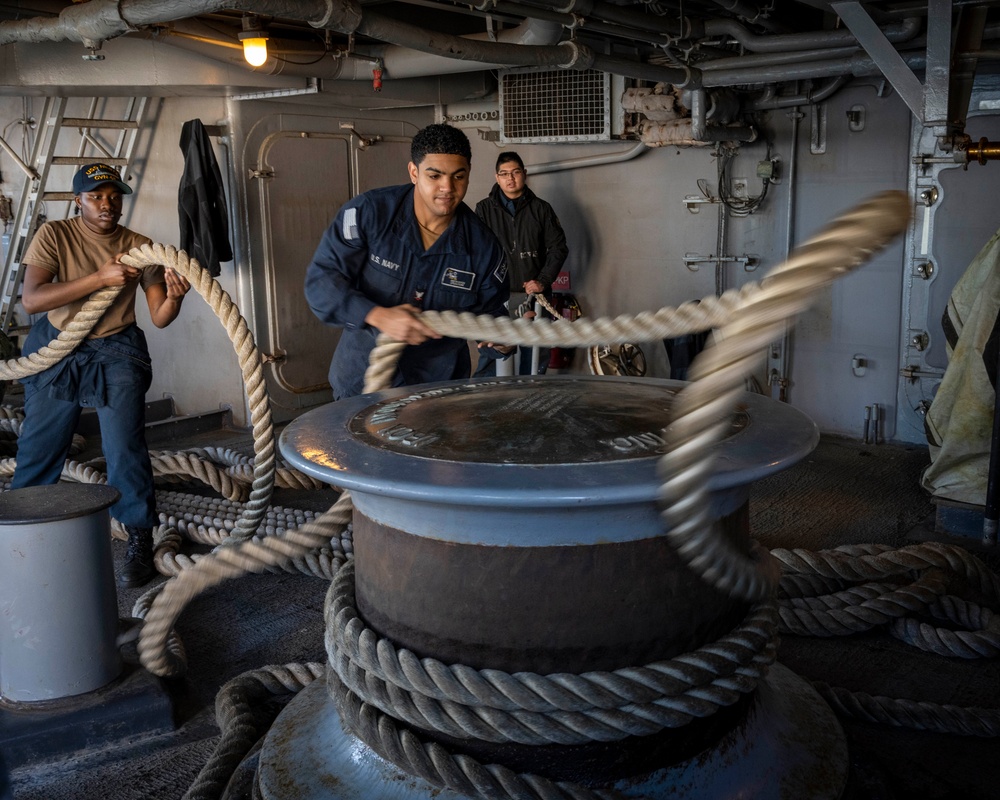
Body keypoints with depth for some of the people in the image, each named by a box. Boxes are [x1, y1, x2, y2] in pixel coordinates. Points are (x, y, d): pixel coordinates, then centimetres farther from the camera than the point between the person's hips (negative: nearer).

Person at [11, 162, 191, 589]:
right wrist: (101, 277, -34)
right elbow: (31, 299, -25)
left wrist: (174, 296, -32)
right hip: (57, 349, 1)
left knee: (125, 448, -9)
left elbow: (159, 317, -9)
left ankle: (140, 542, 4)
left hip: (115, 353, 0)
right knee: (38, 449, 13)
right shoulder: (54, 235, -12)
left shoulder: (139, 247, -8)